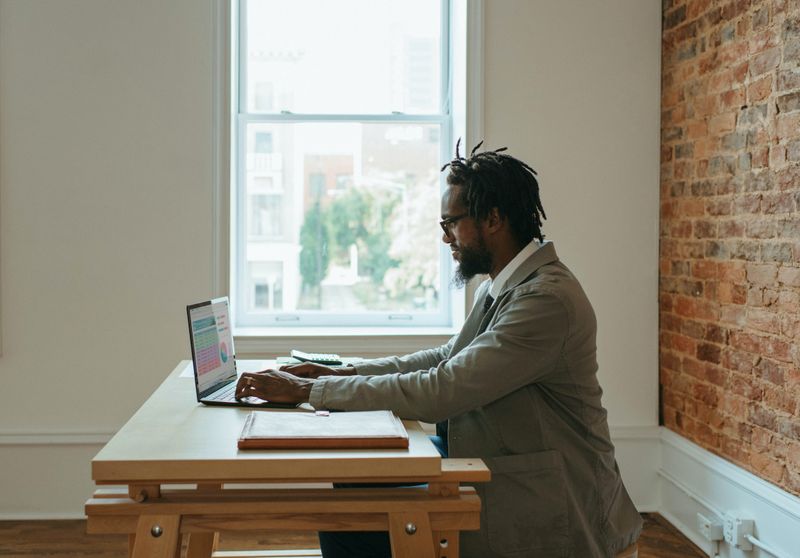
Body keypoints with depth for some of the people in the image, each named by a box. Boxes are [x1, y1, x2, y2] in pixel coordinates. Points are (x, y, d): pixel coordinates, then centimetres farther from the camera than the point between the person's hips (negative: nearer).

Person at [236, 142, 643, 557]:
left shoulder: (547, 299, -23)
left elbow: (440, 392, -26)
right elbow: (448, 359, 17)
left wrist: (309, 389, -20)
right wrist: (338, 374, 5)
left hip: (547, 507, -9)